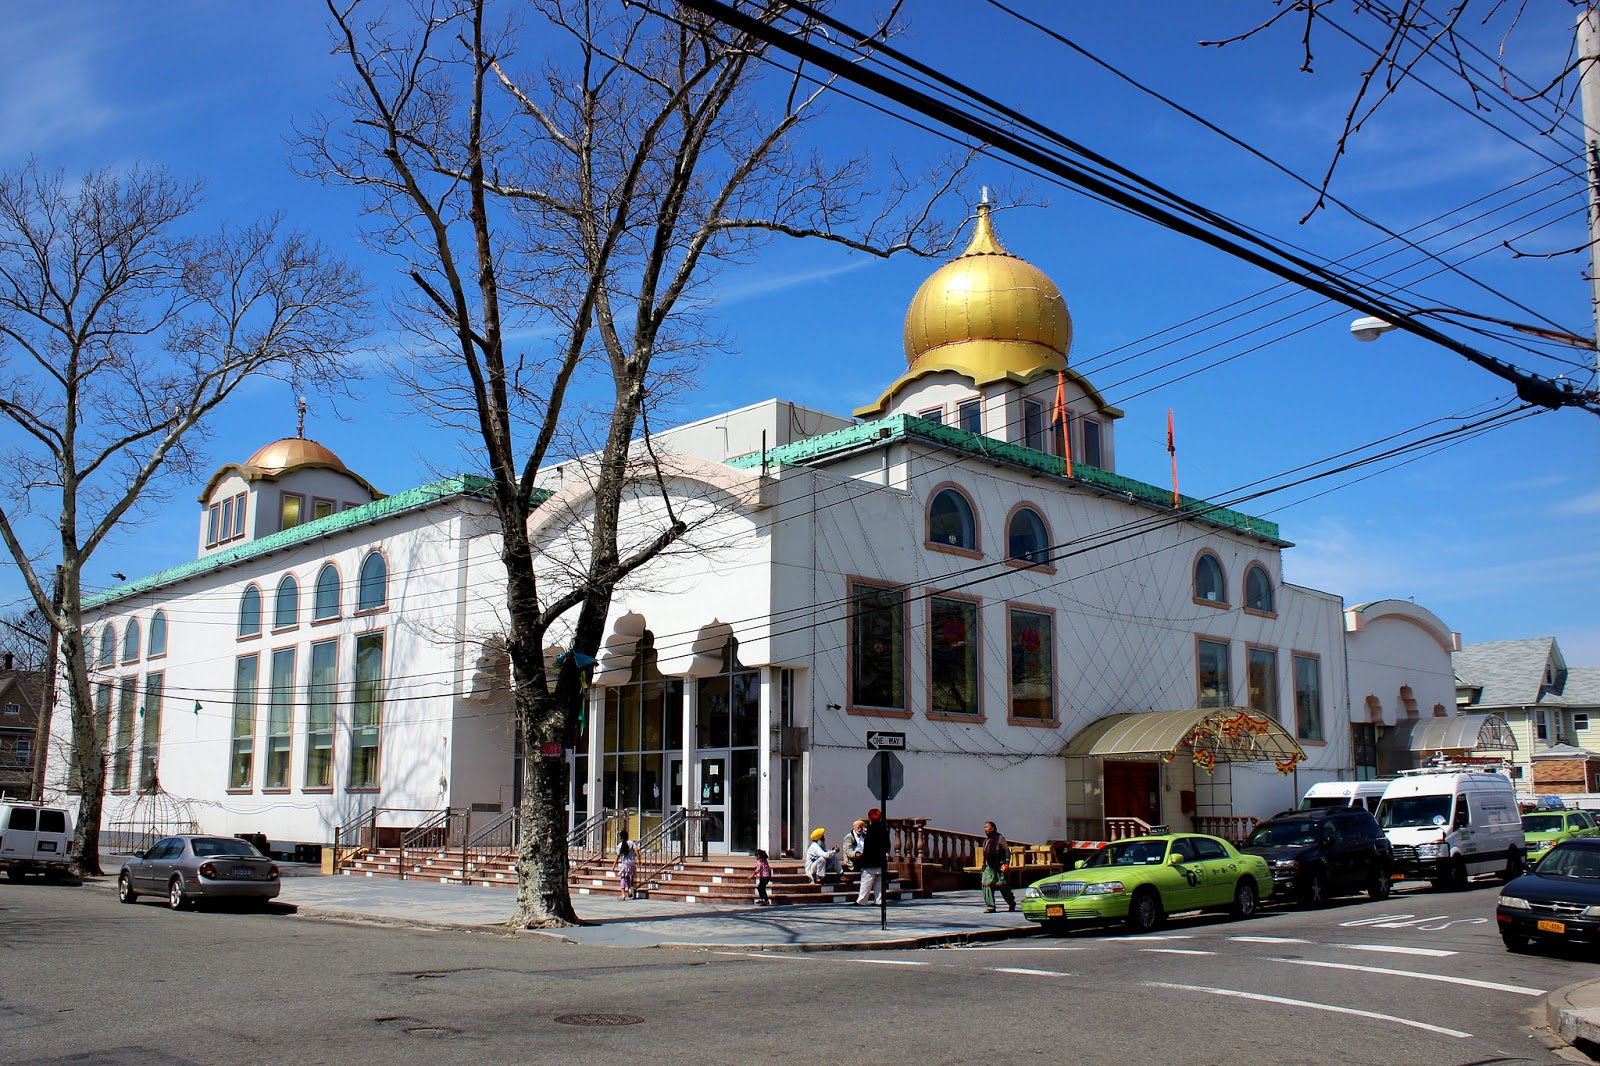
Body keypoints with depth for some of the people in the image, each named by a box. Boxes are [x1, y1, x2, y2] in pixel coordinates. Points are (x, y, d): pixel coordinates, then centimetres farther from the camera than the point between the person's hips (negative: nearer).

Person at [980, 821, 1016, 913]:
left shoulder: (999, 838, -7)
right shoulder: (986, 840, 14)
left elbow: (1007, 851, -9)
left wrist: (1006, 863, -16)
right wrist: (984, 865, 16)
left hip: (999, 866, -7)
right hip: (988, 866, 7)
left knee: (1003, 887, 0)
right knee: (986, 885, -6)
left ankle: (1012, 904, 21)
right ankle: (990, 906, -3)